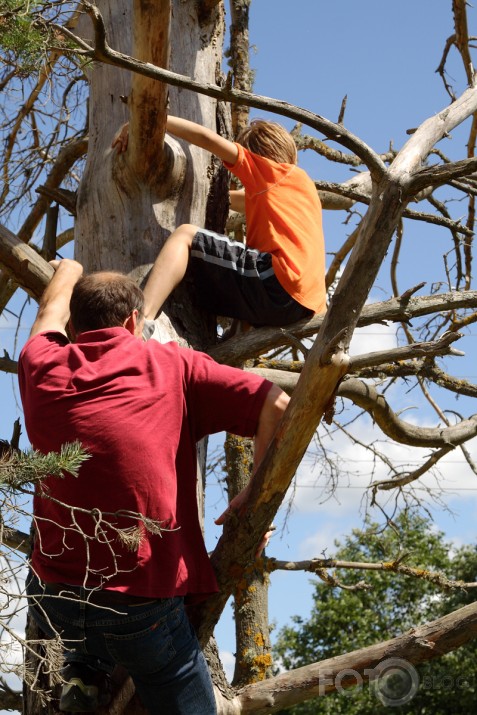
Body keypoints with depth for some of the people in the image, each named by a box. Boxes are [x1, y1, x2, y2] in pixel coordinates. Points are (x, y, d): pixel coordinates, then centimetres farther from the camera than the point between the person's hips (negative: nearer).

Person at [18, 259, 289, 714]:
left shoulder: (42, 367, 3)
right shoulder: (170, 365, -1)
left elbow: (51, 310, 26)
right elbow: (275, 406, -7)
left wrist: (68, 271, 47)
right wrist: (257, 497, 5)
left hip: (51, 602, 3)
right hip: (144, 607, -3)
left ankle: (83, 672, 19)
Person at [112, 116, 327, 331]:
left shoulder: (271, 170, 10)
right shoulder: (302, 182, 33)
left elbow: (207, 138, 2)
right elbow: (245, 203, 42)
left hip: (278, 283, -9)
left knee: (185, 235, -5)